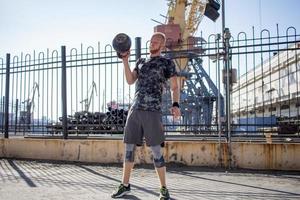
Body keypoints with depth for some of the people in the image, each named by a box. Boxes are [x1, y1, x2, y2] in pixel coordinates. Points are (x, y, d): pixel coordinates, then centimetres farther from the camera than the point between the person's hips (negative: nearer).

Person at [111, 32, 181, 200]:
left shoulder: (167, 63, 5)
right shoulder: (141, 62, 20)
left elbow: (174, 88, 2)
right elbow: (130, 81, 10)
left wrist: (175, 104, -15)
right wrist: (125, 60, 3)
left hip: (153, 111, -5)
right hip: (135, 109, 5)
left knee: (156, 151, -4)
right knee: (129, 148, 8)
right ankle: (125, 185, 21)